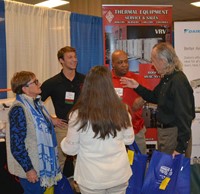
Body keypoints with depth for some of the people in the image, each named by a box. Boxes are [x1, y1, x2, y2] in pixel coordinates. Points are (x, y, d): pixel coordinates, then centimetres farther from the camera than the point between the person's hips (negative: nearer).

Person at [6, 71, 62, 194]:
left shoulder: (36, 103, 7)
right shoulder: (19, 110, -20)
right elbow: (16, 145, -21)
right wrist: (28, 169, -19)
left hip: (43, 163, 8)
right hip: (31, 167, -8)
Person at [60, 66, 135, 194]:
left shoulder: (79, 114, -20)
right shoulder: (121, 110, -12)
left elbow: (70, 149, -8)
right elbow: (129, 140, 4)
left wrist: (64, 142, 13)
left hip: (92, 178, -2)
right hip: (119, 174, 2)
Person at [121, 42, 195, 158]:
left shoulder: (178, 81, -25)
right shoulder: (166, 79, 6)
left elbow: (184, 115, -26)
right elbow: (155, 97, 21)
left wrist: (181, 147, -25)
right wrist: (137, 87, 9)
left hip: (175, 134, -10)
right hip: (164, 130, 10)